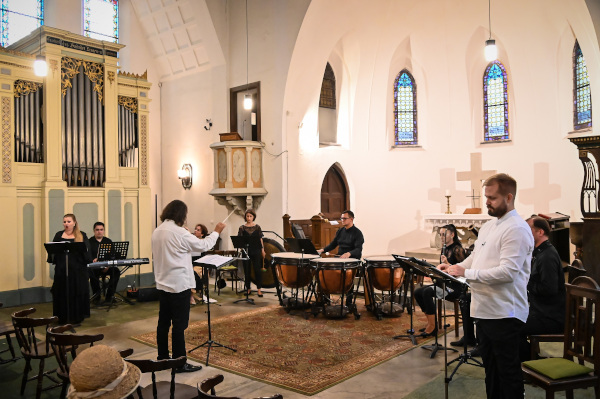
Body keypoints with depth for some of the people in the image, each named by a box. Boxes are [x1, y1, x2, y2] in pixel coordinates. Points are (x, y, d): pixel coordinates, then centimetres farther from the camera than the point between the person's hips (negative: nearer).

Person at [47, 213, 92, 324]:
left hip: (78, 270, -1)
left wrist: (84, 250, -15)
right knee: (62, 293, 4)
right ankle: (63, 318, 15)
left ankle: (76, 317, 14)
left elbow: (87, 251, 1)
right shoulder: (58, 235, 10)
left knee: (77, 293, 3)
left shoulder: (82, 236, 5)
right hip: (62, 269, 2)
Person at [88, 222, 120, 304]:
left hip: (107, 267, 2)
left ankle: (109, 295, -16)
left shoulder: (108, 241, 14)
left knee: (116, 271, -27)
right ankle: (97, 294, -12)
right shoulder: (90, 242, 6)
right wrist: (93, 260, -28)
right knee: (91, 273, -35)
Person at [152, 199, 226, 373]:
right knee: (179, 325, -1)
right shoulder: (179, 232, -18)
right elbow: (203, 245, -9)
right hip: (179, 285, -8)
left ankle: (162, 357, 26)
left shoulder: (157, 231, 6)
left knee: (163, 321, 15)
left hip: (162, 284, 8)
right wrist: (216, 232, 6)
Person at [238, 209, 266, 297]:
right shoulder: (242, 228, 3)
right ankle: (248, 289, 17)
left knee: (257, 269, -3)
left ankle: (259, 289, 4)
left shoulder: (257, 227, 4)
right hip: (246, 251, 1)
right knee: (246, 270, 6)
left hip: (256, 251, -1)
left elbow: (260, 239, 7)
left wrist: (262, 250, 4)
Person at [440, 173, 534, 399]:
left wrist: (467, 273, -25)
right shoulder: (488, 227, 13)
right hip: (484, 311, 9)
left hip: (504, 314, -9)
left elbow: (507, 271, -24)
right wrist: (454, 268, -1)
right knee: (490, 368, 20)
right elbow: (473, 259, 19)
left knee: (508, 371, 5)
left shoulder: (517, 229, -15)